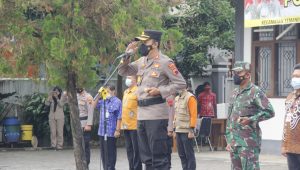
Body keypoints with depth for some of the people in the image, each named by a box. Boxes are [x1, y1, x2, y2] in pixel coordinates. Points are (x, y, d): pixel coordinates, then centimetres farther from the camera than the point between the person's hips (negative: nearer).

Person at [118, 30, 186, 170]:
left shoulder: (165, 62, -7)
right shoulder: (142, 61, 14)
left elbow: (180, 83, -7)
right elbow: (123, 72, 21)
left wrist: (160, 91, -16)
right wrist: (127, 55, 5)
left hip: (156, 115, -8)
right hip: (141, 114, 8)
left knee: (159, 156, -6)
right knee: (146, 157, 13)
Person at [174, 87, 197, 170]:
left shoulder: (190, 98, -8)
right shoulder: (177, 98, 14)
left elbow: (193, 115, -12)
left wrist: (191, 130, -16)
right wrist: (175, 129, 16)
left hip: (187, 131, -7)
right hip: (178, 131, 7)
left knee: (189, 154, -3)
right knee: (181, 154, 9)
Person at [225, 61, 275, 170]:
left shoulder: (255, 92, -7)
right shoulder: (235, 93, 16)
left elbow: (269, 112, -13)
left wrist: (250, 119, -21)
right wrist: (229, 140, 16)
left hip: (248, 142, -8)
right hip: (234, 142, 8)